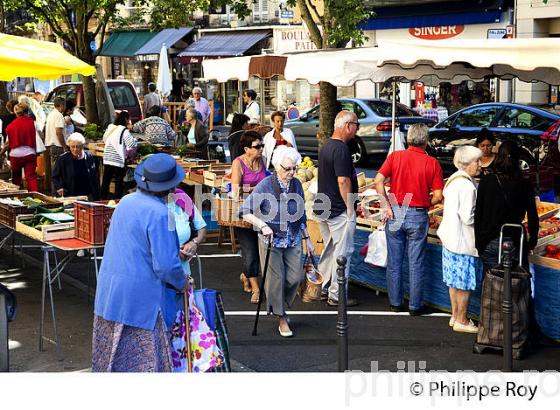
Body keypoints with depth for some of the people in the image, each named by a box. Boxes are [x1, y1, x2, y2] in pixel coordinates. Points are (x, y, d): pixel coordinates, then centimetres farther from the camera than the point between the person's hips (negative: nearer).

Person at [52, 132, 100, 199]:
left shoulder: (89, 158, 4)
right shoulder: (62, 159, -1)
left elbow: (94, 179, 10)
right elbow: (55, 176, 10)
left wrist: (96, 197, 6)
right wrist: (59, 187, -7)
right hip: (69, 196, -2)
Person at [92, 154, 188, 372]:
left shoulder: (125, 201, 6)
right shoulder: (159, 213, -18)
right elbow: (165, 265, -20)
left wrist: (175, 251, 24)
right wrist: (181, 283, 0)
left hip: (109, 291, 8)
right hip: (139, 298, -8)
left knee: (110, 355, 18)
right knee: (144, 361, 1)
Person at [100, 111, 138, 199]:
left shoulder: (110, 127, 8)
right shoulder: (124, 130, -11)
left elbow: (104, 139, 23)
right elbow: (133, 144, -17)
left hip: (107, 159, 6)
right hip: (119, 161, -6)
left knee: (105, 182, 12)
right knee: (119, 183, 3)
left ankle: (103, 200, 18)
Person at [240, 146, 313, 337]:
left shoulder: (296, 185, 1)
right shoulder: (265, 185, -14)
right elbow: (245, 211, -14)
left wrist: (307, 238, 15)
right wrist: (263, 226, -26)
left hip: (293, 240, 4)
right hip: (271, 241, -4)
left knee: (295, 277, 2)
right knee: (275, 279, 1)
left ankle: (281, 305, 29)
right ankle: (281, 318, 17)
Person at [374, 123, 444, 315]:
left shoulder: (395, 156, -1)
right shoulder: (432, 163, -5)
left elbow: (378, 180, -10)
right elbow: (438, 196, -8)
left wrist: (387, 205, -7)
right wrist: (425, 204, 10)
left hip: (396, 213, 2)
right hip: (418, 216, -2)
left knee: (394, 262, 12)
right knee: (416, 264, 8)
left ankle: (395, 303, 21)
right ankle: (415, 306, 14)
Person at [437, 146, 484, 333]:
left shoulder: (453, 179, 9)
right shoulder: (467, 186, -22)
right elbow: (468, 217, -24)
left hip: (451, 238, 10)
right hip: (463, 241, -10)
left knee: (455, 281, 18)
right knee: (465, 283, 2)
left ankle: (455, 316, 28)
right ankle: (461, 321, 12)